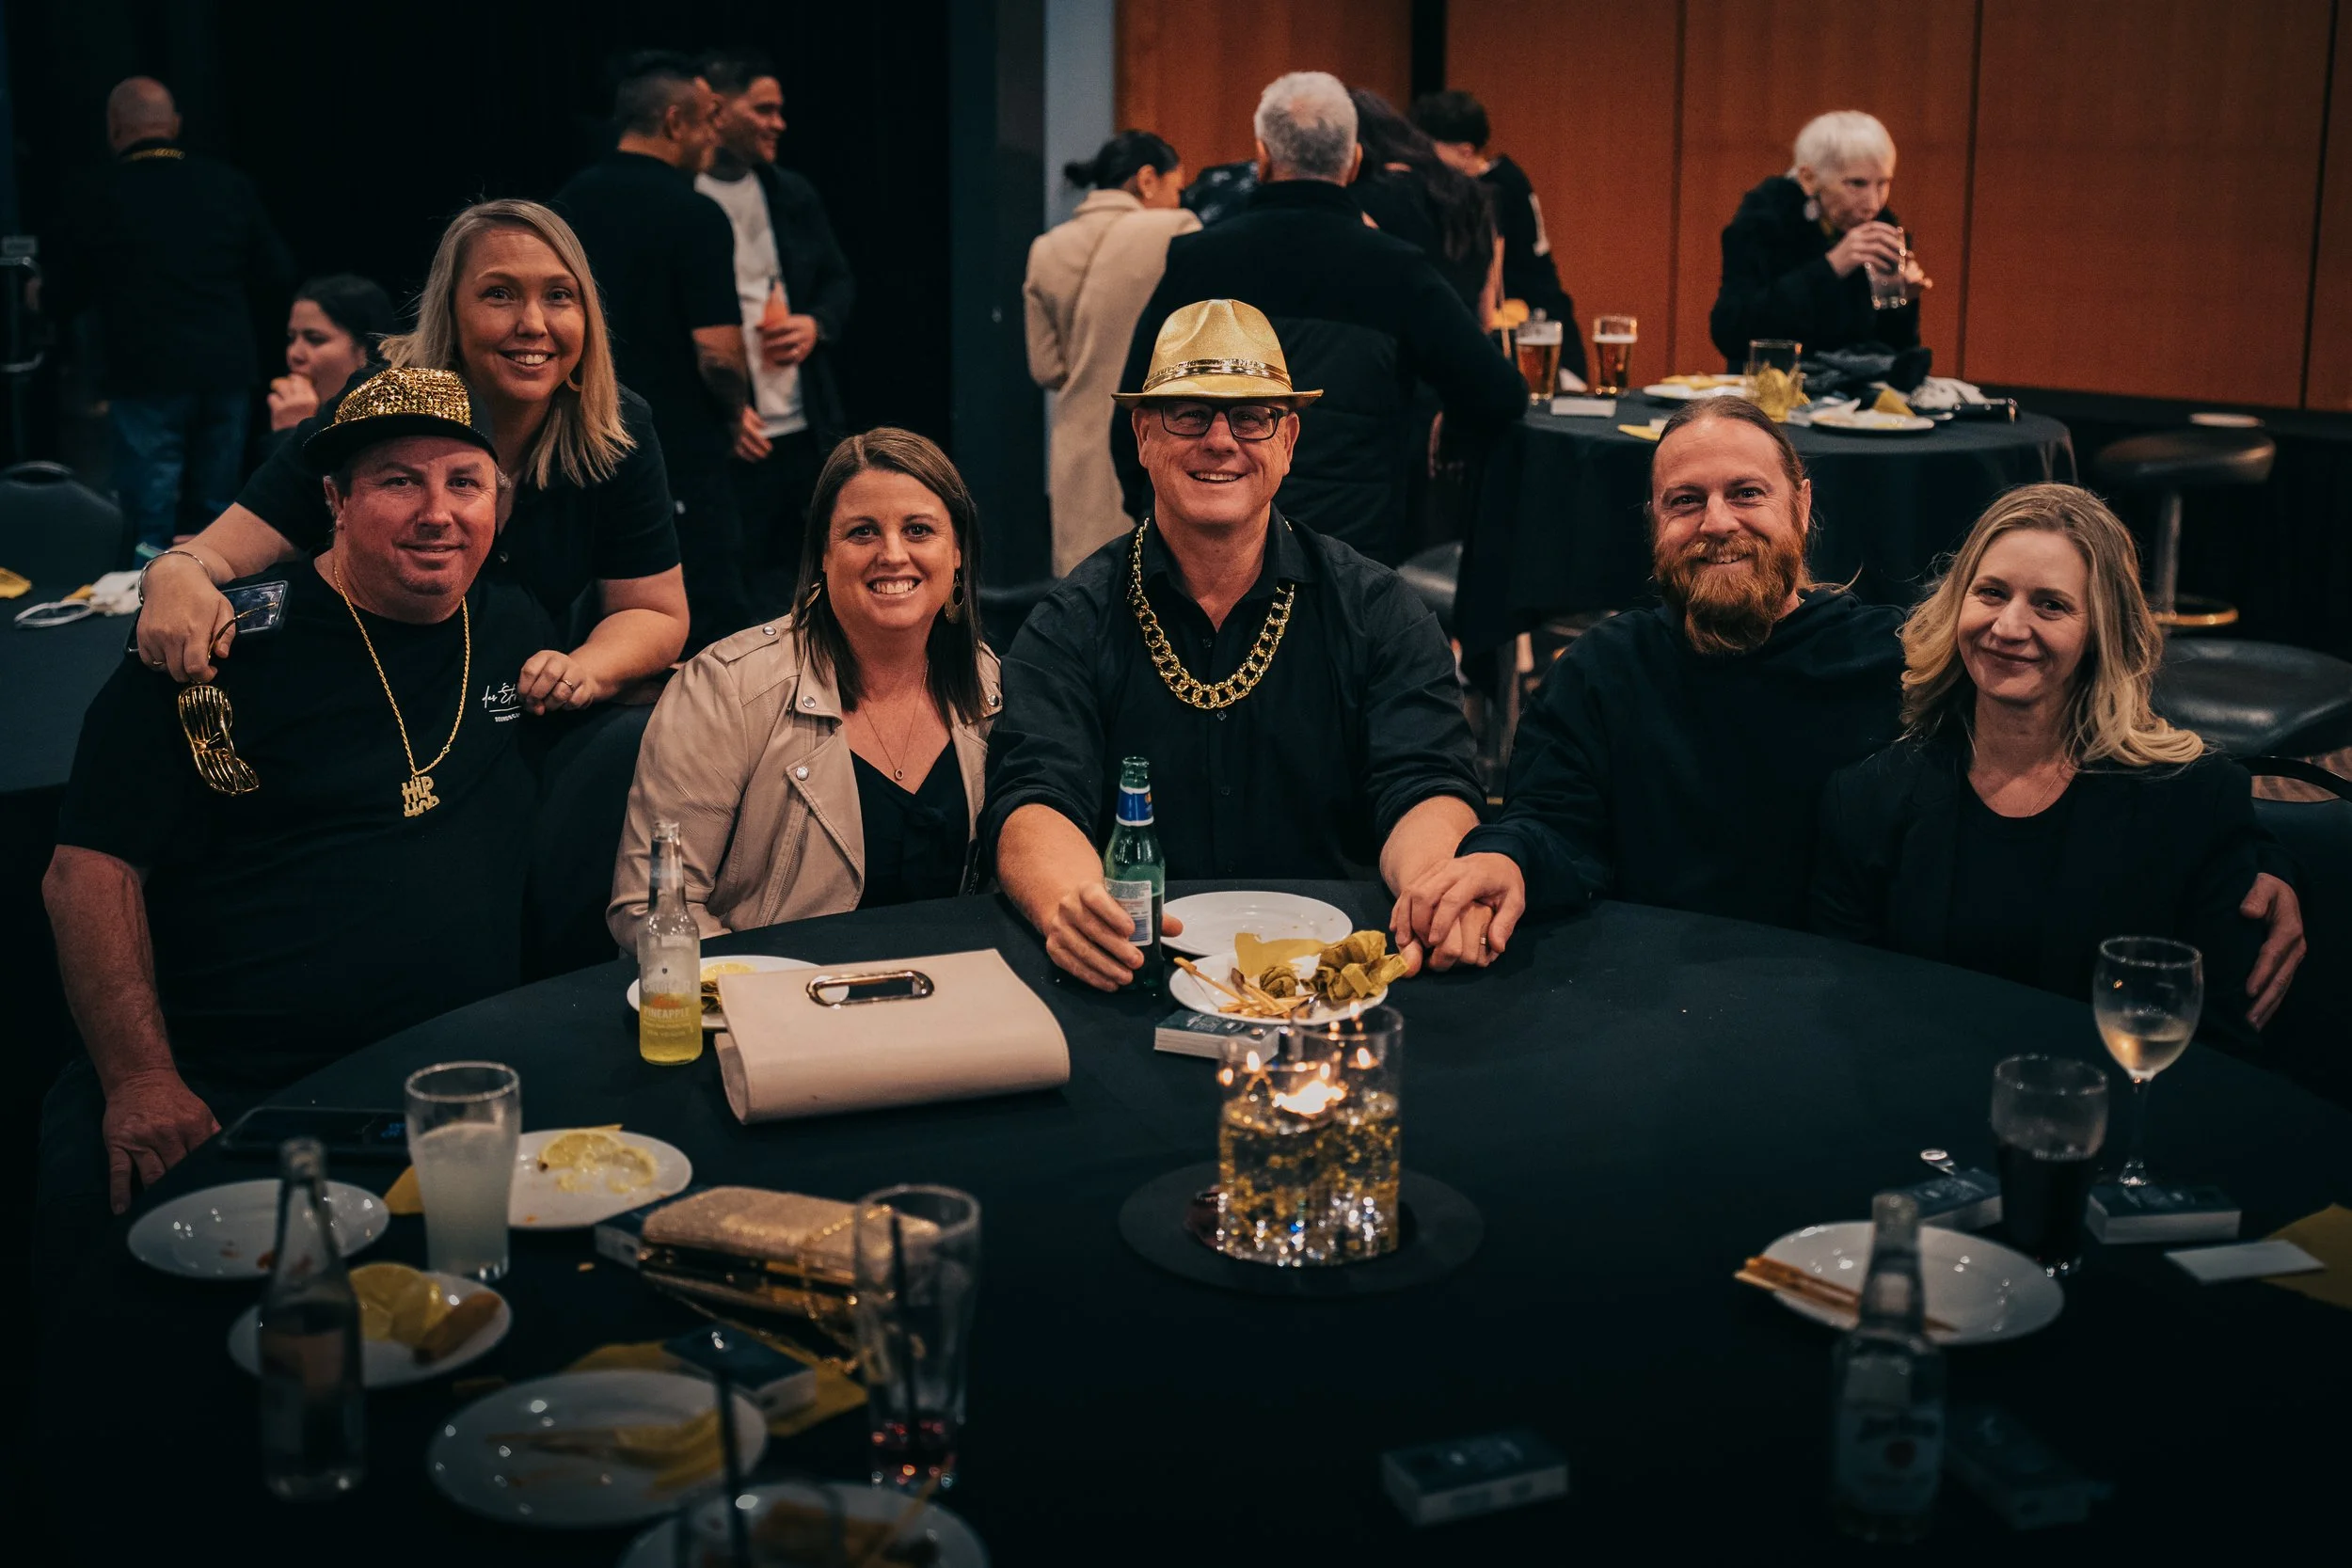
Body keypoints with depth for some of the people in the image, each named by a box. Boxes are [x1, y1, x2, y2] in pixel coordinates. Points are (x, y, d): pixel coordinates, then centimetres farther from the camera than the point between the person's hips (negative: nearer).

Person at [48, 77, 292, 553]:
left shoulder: (98, 198, -5)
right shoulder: (229, 186, 1)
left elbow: (63, 300, 3)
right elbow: (277, 278, 5)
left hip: (146, 378, -3)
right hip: (227, 372, 3)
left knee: (153, 528, 2)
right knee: (215, 518, 14)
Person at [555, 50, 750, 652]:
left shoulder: (569, 202, 8)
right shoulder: (693, 213, -14)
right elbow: (717, 353, -18)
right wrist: (735, 410, 1)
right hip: (678, 460, -7)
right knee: (712, 627, -2)